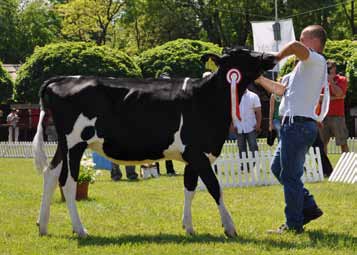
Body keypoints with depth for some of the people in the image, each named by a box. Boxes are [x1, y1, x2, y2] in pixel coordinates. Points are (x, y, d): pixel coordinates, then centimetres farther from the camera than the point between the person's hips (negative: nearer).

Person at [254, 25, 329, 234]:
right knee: (278, 168, 19)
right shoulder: (308, 67, 23)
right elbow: (281, 89, 29)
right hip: (296, 124, 11)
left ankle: (294, 224, 2)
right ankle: (309, 207, 21)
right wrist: (259, 78, 24)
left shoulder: (316, 61, -9)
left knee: (290, 175, -5)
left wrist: (275, 59, -16)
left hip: (298, 124, -11)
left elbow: (295, 46, -31)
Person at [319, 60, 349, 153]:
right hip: (323, 116, 3)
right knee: (322, 142, 3)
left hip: (337, 116, -3)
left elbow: (338, 93, -12)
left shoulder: (342, 80, 4)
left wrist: (331, 80, -6)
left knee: (343, 142, -2)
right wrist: (333, 98, -8)